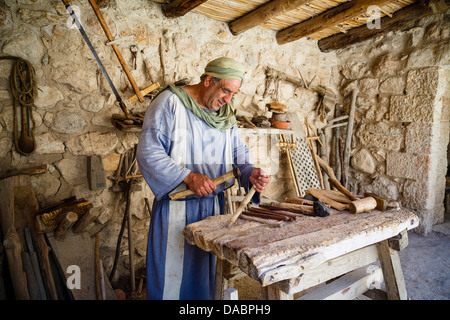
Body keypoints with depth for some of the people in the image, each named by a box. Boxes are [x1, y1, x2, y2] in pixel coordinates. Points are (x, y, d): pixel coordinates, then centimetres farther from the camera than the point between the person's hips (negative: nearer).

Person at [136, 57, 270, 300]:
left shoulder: (226, 113, 9)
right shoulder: (170, 102, -11)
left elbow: (239, 152, 8)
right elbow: (148, 153, -17)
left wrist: (250, 172, -13)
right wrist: (188, 177, -24)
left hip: (214, 205, 6)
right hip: (177, 208, -6)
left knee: (208, 274, 19)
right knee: (173, 276, 7)